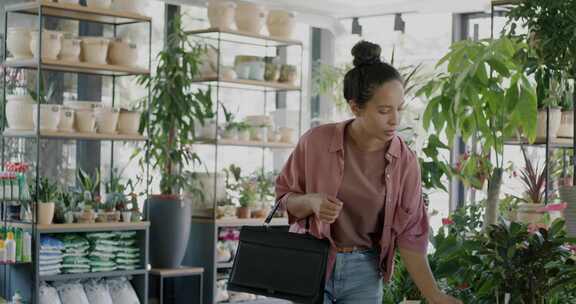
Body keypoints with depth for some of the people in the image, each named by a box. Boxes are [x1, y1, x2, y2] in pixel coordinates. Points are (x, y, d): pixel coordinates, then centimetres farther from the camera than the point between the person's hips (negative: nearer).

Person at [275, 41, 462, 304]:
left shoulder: (405, 161, -8)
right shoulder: (316, 141, -13)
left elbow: (409, 234, -6)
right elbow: (284, 196, -1)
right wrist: (311, 201, -22)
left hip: (364, 273, 2)